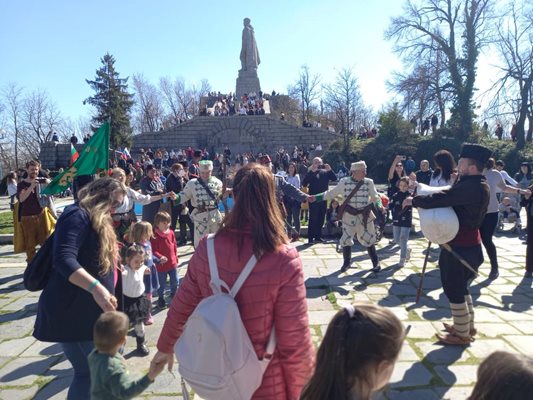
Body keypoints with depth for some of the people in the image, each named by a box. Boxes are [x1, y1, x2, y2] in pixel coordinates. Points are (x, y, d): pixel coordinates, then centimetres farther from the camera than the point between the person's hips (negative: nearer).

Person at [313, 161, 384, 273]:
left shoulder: (369, 182, -4)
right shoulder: (344, 182, -5)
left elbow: (375, 196, 1)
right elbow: (331, 193, 2)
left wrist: (379, 205, -21)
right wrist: (315, 197, -4)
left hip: (365, 215, 0)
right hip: (349, 215, 0)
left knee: (368, 239, 6)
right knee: (346, 239, 6)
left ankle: (376, 263, 24)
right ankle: (347, 262, 28)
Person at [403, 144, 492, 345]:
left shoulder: (471, 187, -23)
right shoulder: (478, 185, 11)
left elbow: (440, 199, -29)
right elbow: (452, 198, 15)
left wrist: (413, 200, -15)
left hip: (460, 246, -10)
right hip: (467, 243, 10)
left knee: (454, 290, 3)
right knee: (461, 287, 22)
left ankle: (462, 334, 16)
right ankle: (467, 326, 36)